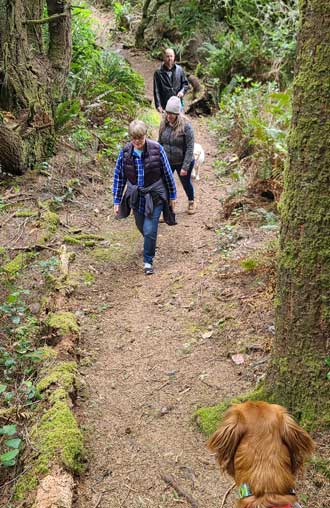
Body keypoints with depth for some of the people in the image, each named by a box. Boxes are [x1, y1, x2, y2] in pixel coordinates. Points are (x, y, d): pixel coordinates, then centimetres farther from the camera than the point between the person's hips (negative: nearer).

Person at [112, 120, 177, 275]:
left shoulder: (156, 149, -14)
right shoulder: (125, 152, -9)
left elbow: (167, 173, -4)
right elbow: (119, 177, -1)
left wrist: (172, 195, 3)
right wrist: (116, 201, -1)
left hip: (155, 196, -3)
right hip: (136, 197, 3)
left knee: (150, 230, -9)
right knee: (142, 228, 21)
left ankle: (148, 261, 11)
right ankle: (150, 245, 53)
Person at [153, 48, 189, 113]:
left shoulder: (179, 69, 5)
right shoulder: (158, 73, -3)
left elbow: (185, 83, 13)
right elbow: (156, 91, -5)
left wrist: (182, 91, -9)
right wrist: (158, 105, -11)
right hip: (165, 105, -2)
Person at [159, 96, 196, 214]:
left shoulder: (185, 126, -21)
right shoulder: (164, 124, -6)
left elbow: (190, 148, -21)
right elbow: (160, 143, 5)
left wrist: (185, 167, -23)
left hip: (182, 162, -3)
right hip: (167, 162, 3)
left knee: (186, 183, 19)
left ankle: (191, 202, 47)